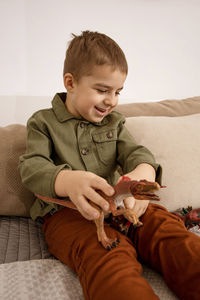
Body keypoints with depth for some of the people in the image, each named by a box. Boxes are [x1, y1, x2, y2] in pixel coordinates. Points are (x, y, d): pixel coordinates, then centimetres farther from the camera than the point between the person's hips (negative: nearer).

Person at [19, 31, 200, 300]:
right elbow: (31, 167, -7)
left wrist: (143, 172, -25)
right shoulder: (43, 122, 7)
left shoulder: (114, 122, 18)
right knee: (106, 254, -37)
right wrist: (68, 181, -32)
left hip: (118, 206, 4)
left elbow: (134, 152, 5)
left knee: (165, 225, -26)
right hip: (66, 212, -3)